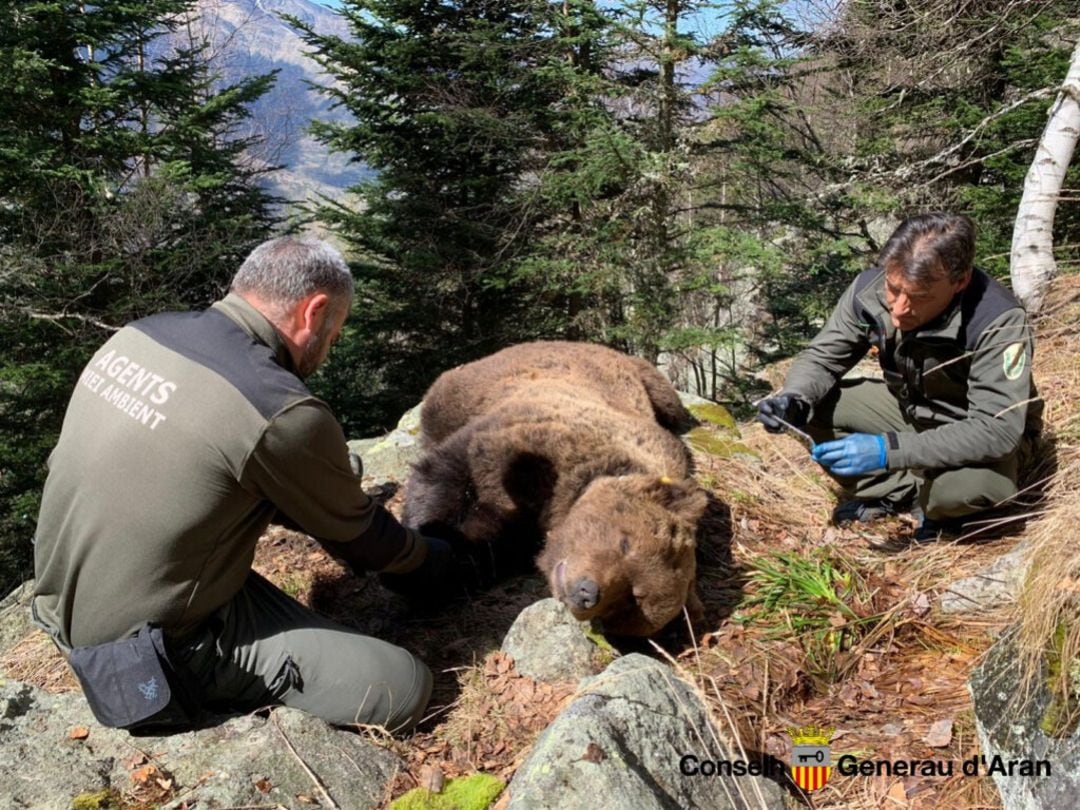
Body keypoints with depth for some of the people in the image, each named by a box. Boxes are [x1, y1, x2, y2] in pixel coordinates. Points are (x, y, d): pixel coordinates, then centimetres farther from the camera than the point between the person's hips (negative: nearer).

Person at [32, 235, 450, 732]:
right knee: (404, 689, -7)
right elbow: (353, 532, -6)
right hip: (155, 653, -8)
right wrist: (430, 563, 14)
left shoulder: (139, 335, -2)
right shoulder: (281, 412, -25)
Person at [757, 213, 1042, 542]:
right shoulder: (869, 289, -22)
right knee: (813, 406, -16)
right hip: (909, 409, 5)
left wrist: (889, 450, -47)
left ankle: (934, 505, 0)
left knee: (980, 483, -38)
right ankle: (903, 492, 0)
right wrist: (793, 401, -32)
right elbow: (822, 357, -9)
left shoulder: (998, 321, -34)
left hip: (979, 434, -4)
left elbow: (998, 430, -38)